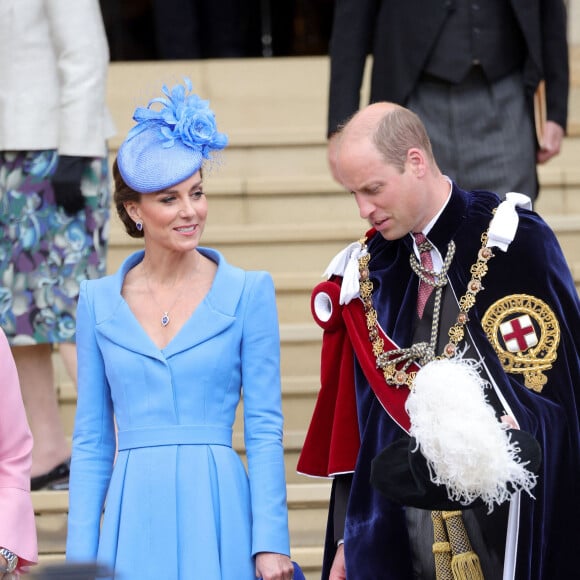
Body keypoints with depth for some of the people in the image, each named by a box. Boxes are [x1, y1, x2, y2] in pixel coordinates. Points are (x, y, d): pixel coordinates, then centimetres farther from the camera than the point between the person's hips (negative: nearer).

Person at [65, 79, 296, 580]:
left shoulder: (249, 292, 1)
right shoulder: (99, 302, 7)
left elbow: (265, 429, 0)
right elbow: (91, 441, 10)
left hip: (218, 517, -2)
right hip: (134, 519, 2)